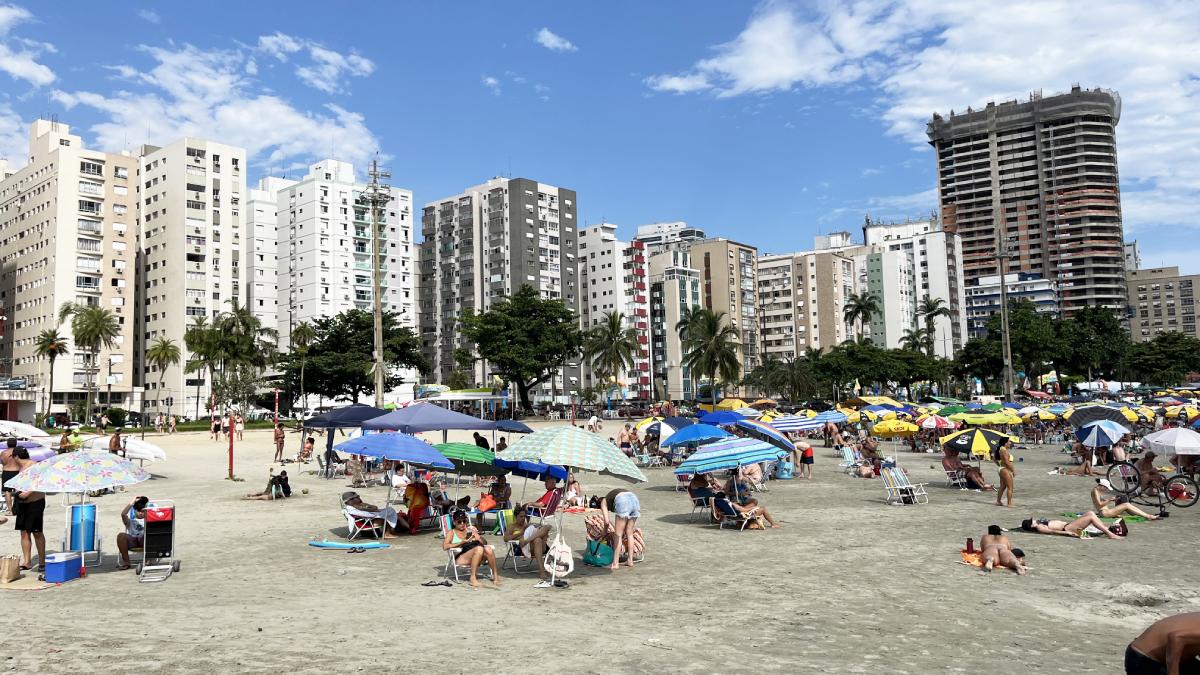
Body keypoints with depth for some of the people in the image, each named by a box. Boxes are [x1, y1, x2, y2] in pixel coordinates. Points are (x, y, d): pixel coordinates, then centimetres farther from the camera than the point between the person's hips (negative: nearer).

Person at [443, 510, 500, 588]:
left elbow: (485, 543, 23)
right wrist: (463, 542, -11)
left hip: (478, 556, 4)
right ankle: (473, 578, -31)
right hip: (461, 557, -4)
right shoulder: (452, 533, 16)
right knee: (479, 548, -35)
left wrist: (479, 538, -1)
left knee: (488, 549, -31)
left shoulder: (470, 530, 25)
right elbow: (445, 547, -3)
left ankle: (495, 575, -19)